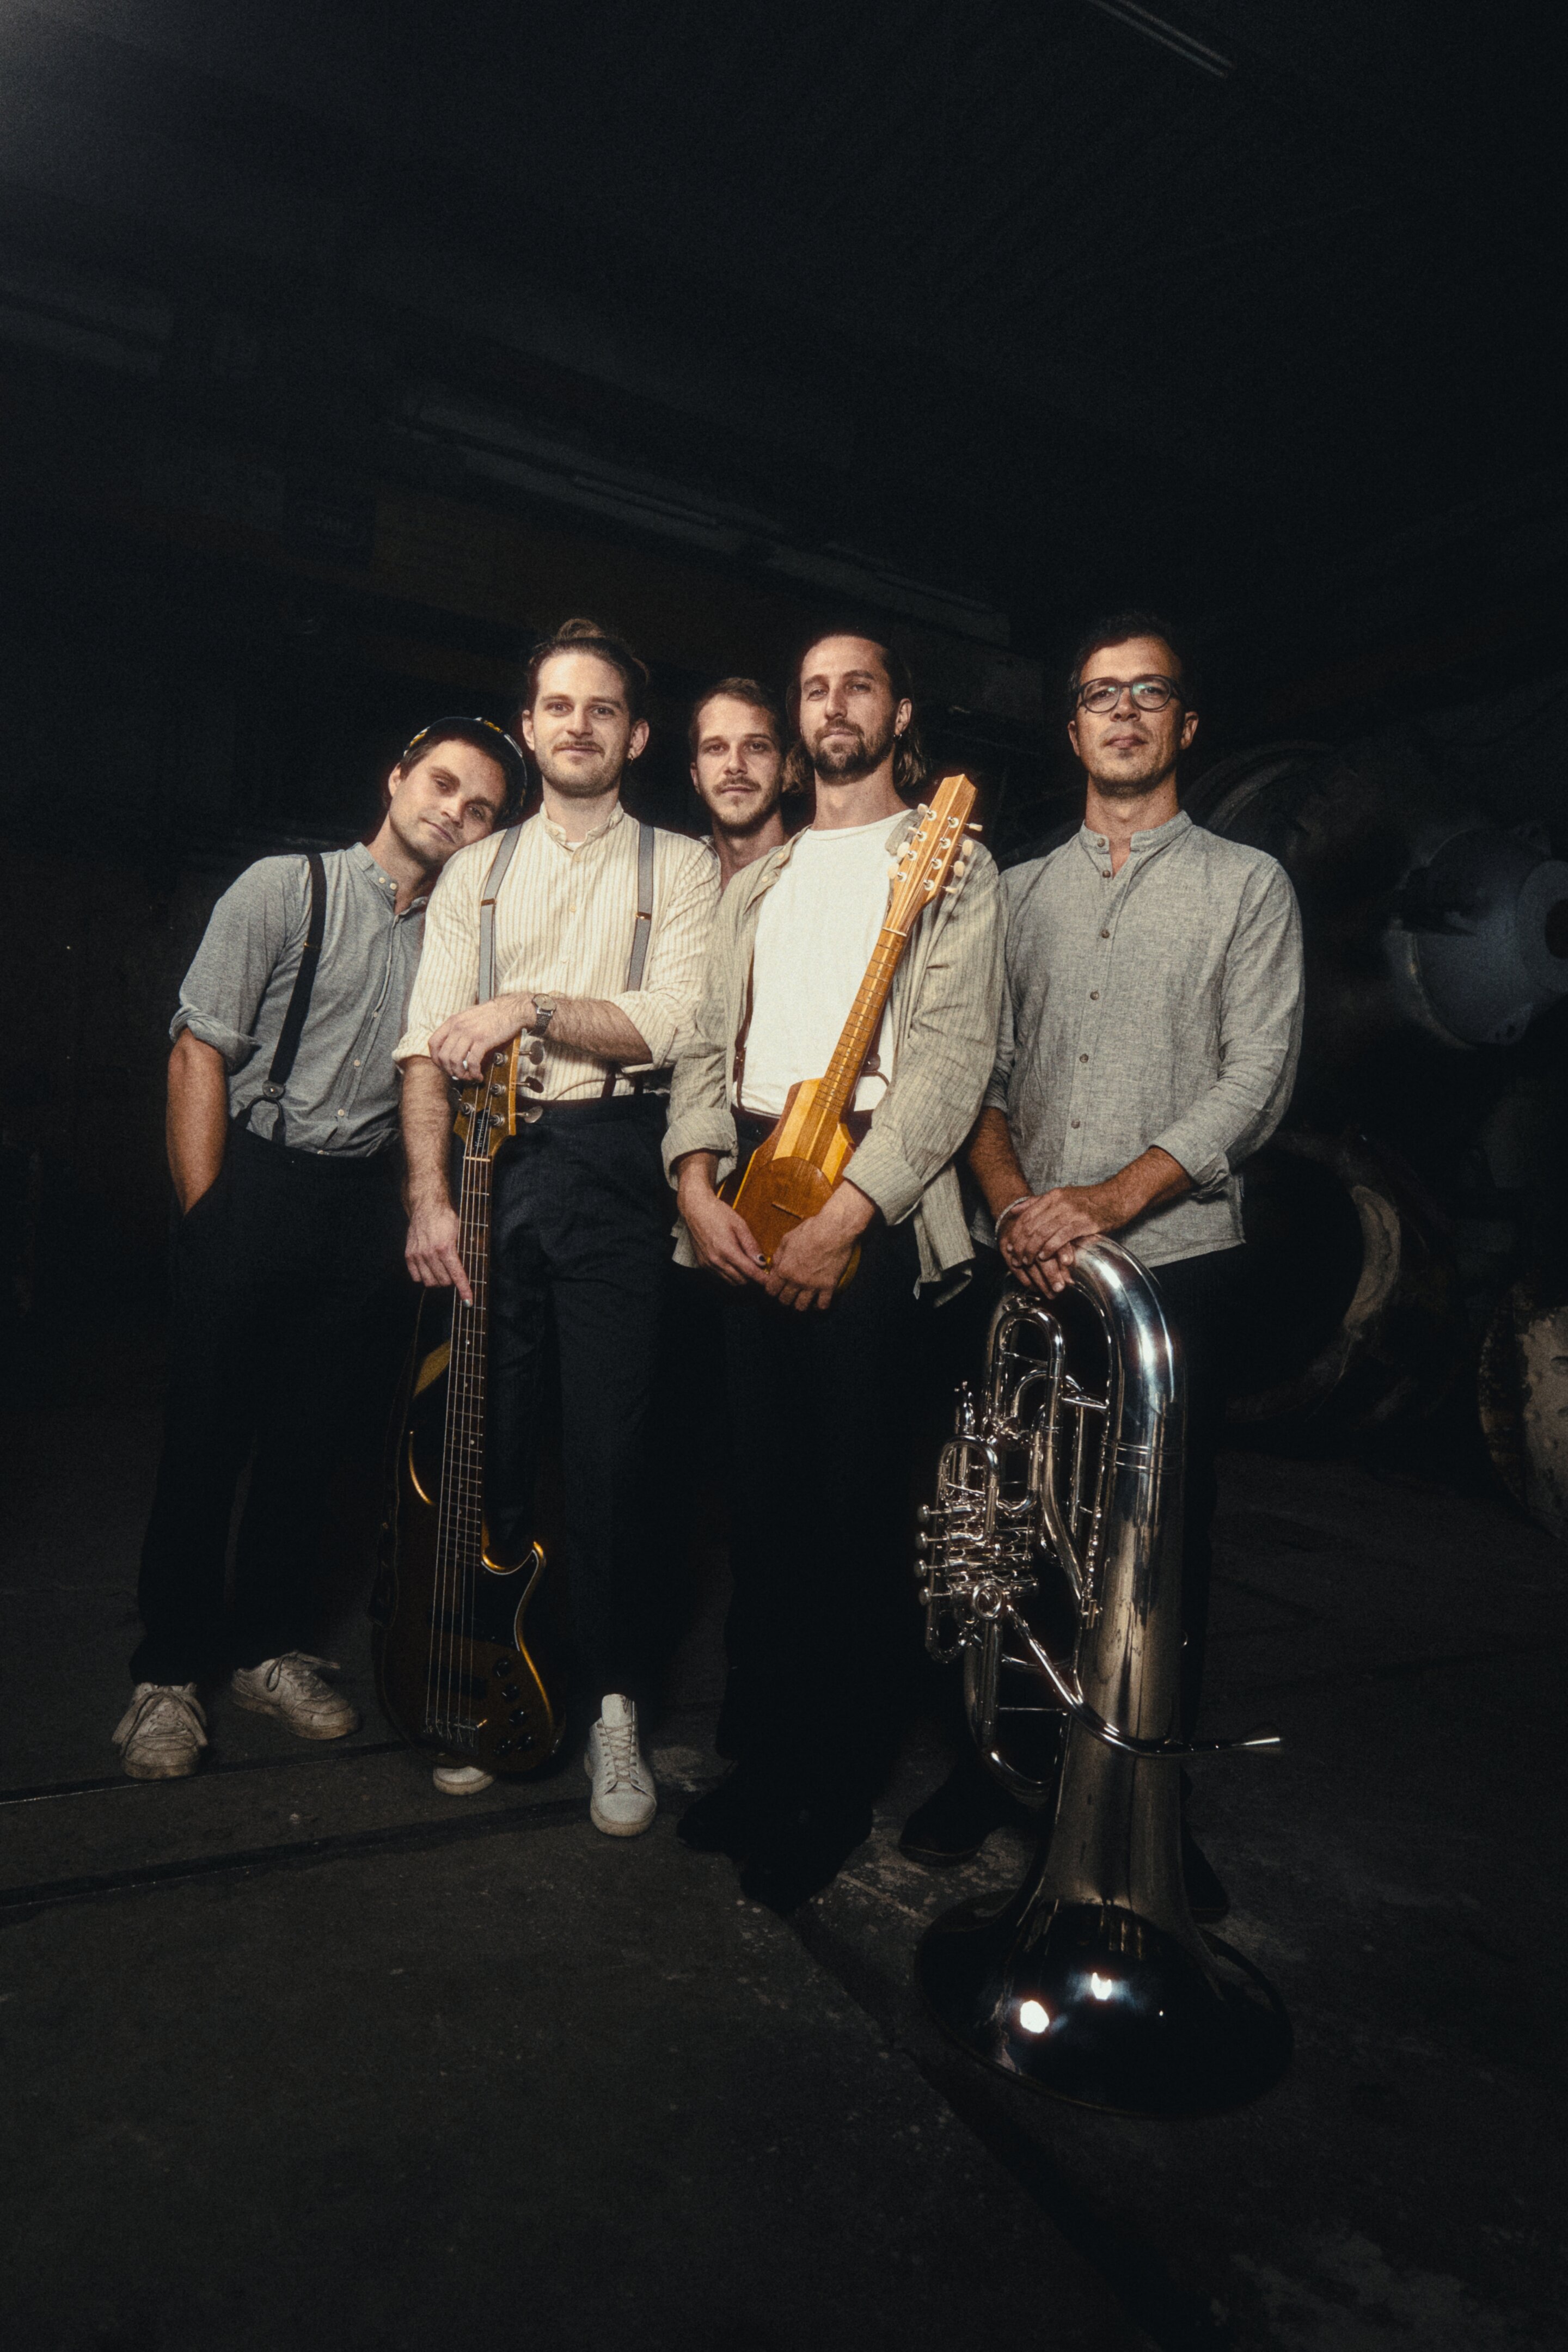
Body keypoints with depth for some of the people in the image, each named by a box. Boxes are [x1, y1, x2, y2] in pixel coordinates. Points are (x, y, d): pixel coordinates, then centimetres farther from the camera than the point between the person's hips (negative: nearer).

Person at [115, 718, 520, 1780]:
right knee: (206, 1430, 3)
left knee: (311, 1435, 11)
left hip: (366, 1204, 4)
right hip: (254, 1182, -3)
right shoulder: (284, 889, -3)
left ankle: (268, 1646, 28)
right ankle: (168, 1672, 19)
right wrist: (206, 1214, -9)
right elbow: (201, 1049, -6)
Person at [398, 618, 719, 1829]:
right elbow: (428, 1043, 5)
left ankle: (614, 1704, 14)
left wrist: (532, 1007, -15)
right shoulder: (475, 873, 16)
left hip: (615, 1168, -2)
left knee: (611, 1449, -3)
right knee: (486, 1439, 7)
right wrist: (428, 1194, -7)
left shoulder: (680, 867, 9)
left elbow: (674, 1023, -7)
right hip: (490, 1164, 3)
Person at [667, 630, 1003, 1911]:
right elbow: (708, 1043, 16)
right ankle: (760, 1753, 26)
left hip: (872, 1196, -5)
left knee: (857, 1502, 0)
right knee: (763, 1490, 11)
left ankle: (839, 1786, 17)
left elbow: (955, 1060, -8)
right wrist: (698, 1181, -3)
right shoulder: (756, 881, 22)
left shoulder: (951, 866, 5)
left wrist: (841, 1215, -18)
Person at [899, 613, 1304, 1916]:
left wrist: (1114, 1196, -17)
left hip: (1176, 1258, -2)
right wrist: (1011, 1199, -10)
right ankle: (995, 1765, 28)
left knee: (1165, 1538, 5)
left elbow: (1259, 1074, -5)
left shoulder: (1247, 884, 6)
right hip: (1029, 1263, 3)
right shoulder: (1019, 891, 15)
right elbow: (979, 1067, 8)